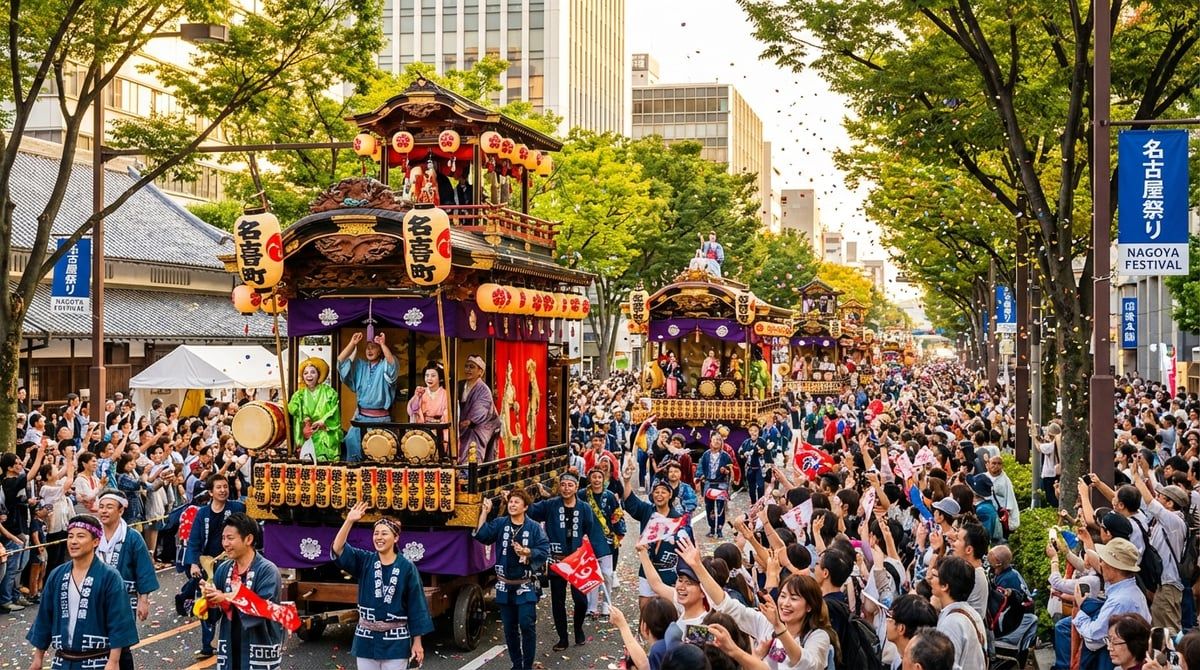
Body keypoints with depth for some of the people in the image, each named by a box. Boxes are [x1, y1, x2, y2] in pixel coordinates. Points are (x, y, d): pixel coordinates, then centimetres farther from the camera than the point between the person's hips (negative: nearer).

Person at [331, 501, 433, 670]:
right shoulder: (364, 561, 1)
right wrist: (349, 521, -25)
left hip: (395, 641, -2)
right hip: (366, 639, 2)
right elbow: (337, 549, -14)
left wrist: (417, 642, -4)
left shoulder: (407, 567, -5)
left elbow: (416, 605, -3)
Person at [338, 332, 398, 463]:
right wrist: (352, 343, -8)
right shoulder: (359, 365, 11)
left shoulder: (384, 366, 1)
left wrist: (383, 345, -31)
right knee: (352, 440, -7)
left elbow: (392, 363, -23)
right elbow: (341, 361, 1)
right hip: (361, 416, 3)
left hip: (380, 417, -3)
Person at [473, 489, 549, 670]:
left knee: (527, 625, -9)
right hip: (505, 585, 3)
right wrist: (485, 512, -12)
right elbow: (481, 535, -9)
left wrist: (526, 551, -19)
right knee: (509, 628, 9)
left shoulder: (534, 527, -3)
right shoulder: (500, 523, 4)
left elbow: (544, 551, -6)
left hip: (526, 585, -3)